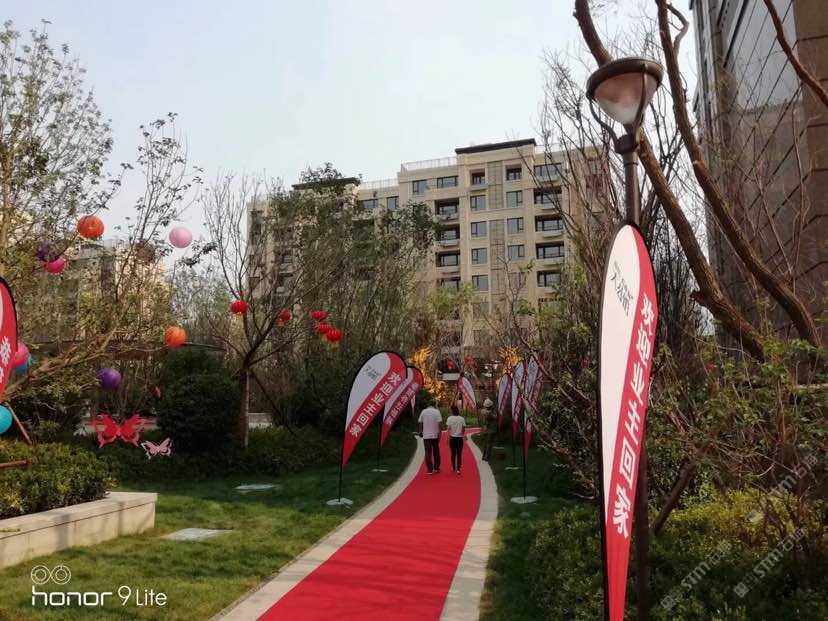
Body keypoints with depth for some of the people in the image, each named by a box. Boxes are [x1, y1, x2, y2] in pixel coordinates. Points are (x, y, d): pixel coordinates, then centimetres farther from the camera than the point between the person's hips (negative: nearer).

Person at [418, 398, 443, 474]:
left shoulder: (423, 412, 3)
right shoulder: (436, 412, -4)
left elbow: (420, 423, 6)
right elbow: (439, 423, -10)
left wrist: (421, 432, 18)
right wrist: (439, 433, -7)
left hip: (426, 435, 1)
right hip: (435, 435, -1)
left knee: (428, 453, 1)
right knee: (436, 452, 15)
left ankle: (430, 470, -5)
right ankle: (436, 468, 24)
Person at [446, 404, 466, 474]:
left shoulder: (449, 418, -6)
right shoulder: (462, 419, -3)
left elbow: (448, 428, -11)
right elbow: (463, 428, -3)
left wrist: (449, 437, -9)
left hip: (452, 438, 0)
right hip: (459, 438, 0)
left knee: (453, 453, 13)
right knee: (459, 454, 2)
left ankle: (454, 468, 21)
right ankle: (458, 469, -6)